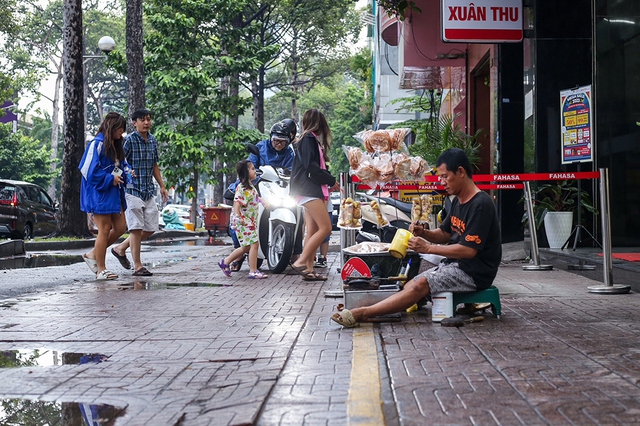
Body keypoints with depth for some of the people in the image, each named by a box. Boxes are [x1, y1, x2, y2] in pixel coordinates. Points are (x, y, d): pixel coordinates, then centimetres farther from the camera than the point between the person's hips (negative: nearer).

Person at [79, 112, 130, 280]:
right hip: (99, 193, -9)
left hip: (114, 193, 9)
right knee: (105, 229, -6)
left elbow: (121, 164, 27)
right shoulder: (97, 144, -13)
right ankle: (101, 270, 4)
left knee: (120, 227, 6)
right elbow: (89, 170, -17)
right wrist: (110, 179, -16)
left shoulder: (116, 146, 14)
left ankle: (93, 254, 22)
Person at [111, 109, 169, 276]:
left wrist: (162, 186, 20)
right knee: (136, 228, -4)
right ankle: (137, 266, 4)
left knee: (151, 228, 8)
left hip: (149, 191, 7)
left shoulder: (153, 141, 12)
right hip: (133, 190, -7)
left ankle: (121, 248, 26)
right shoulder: (130, 140, -9)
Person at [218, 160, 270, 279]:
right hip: (243, 221, -10)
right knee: (254, 243, -12)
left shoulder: (251, 187, 15)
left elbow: (256, 197, 35)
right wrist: (237, 217, -33)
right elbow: (237, 202, -23)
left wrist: (264, 202, 21)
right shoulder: (242, 188, -14)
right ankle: (253, 271, -7)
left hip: (251, 221, 10)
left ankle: (225, 262, 26)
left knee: (246, 247, 14)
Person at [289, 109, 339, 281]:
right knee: (325, 228, -15)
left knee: (313, 231, 6)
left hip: (311, 190, 10)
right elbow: (311, 167, -17)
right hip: (309, 190, -10)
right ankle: (300, 262, -15)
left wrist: (328, 183, 9)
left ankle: (309, 269, 5)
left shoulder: (309, 139, 20)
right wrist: (331, 181, -7)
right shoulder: (309, 139, -8)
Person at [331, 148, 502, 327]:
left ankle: (362, 313, -30)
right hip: (454, 265, 10)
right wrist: (423, 233, -3)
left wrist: (427, 248, -19)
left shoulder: (480, 204, -18)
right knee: (409, 287, -6)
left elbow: (469, 250, -23)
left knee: (421, 285, -24)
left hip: (474, 272, -10)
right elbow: (444, 235, 19)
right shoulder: (458, 201, 12)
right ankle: (362, 313, -18)